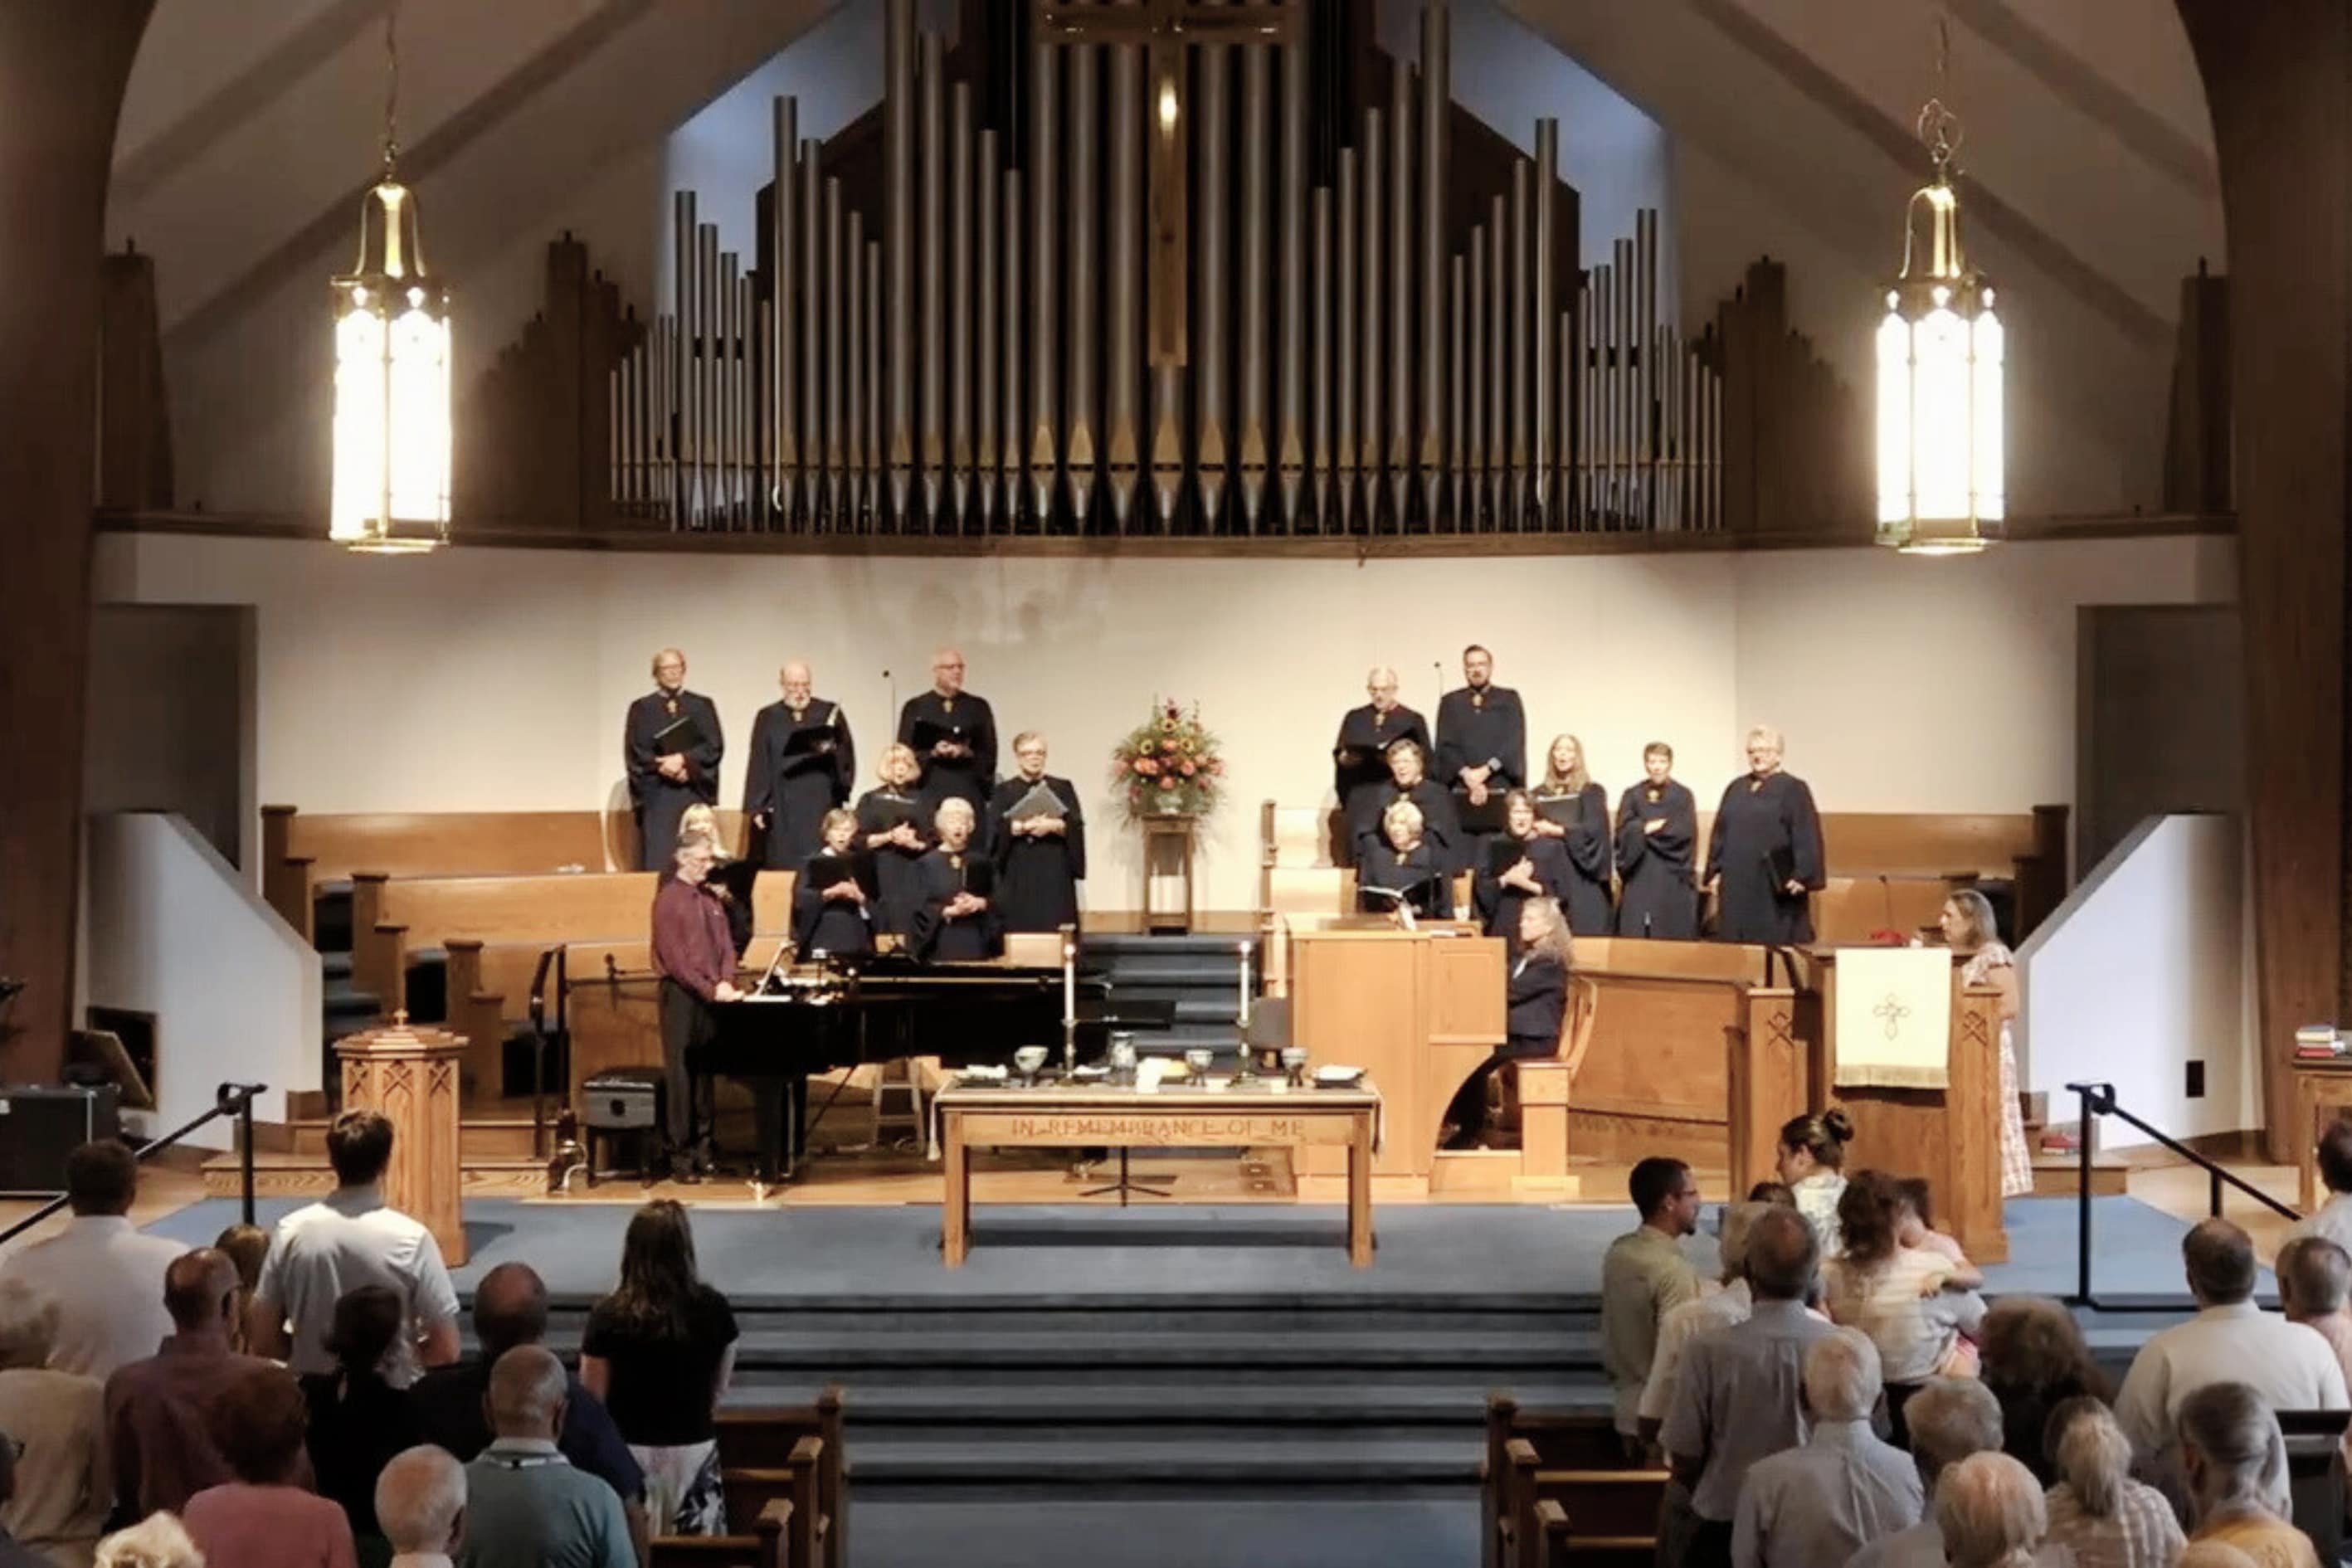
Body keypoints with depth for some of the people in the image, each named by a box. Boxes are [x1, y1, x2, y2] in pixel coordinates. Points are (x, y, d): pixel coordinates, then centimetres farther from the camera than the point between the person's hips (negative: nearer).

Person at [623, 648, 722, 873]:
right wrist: (661, 766, -15)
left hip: (694, 793, 1)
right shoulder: (641, 708, 9)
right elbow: (634, 752, 1)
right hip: (656, 794, -1)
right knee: (657, 861, -8)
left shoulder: (703, 706, 11)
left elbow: (715, 747, 0)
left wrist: (684, 759, -15)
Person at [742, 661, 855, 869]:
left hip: (821, 803, 0)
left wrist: (831, 750, -17)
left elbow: (846, 756, 5)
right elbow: (759, 765, 6)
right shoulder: (768, 717, 9)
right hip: (783, 807, 0)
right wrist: (756, 807, -1)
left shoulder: (830, 713, 8)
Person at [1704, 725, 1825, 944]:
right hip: (1736, 883, 5)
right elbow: (1720, 833, 16)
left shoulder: (1793, 789, -1)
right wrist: (1715, 872, 7)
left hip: (1775, 884, -5)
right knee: (1734, 943, 3)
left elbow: (1807, 836, -9)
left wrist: (1802, 875, -18)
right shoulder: (1736, 789, 15)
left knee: (1774, 943, -4)